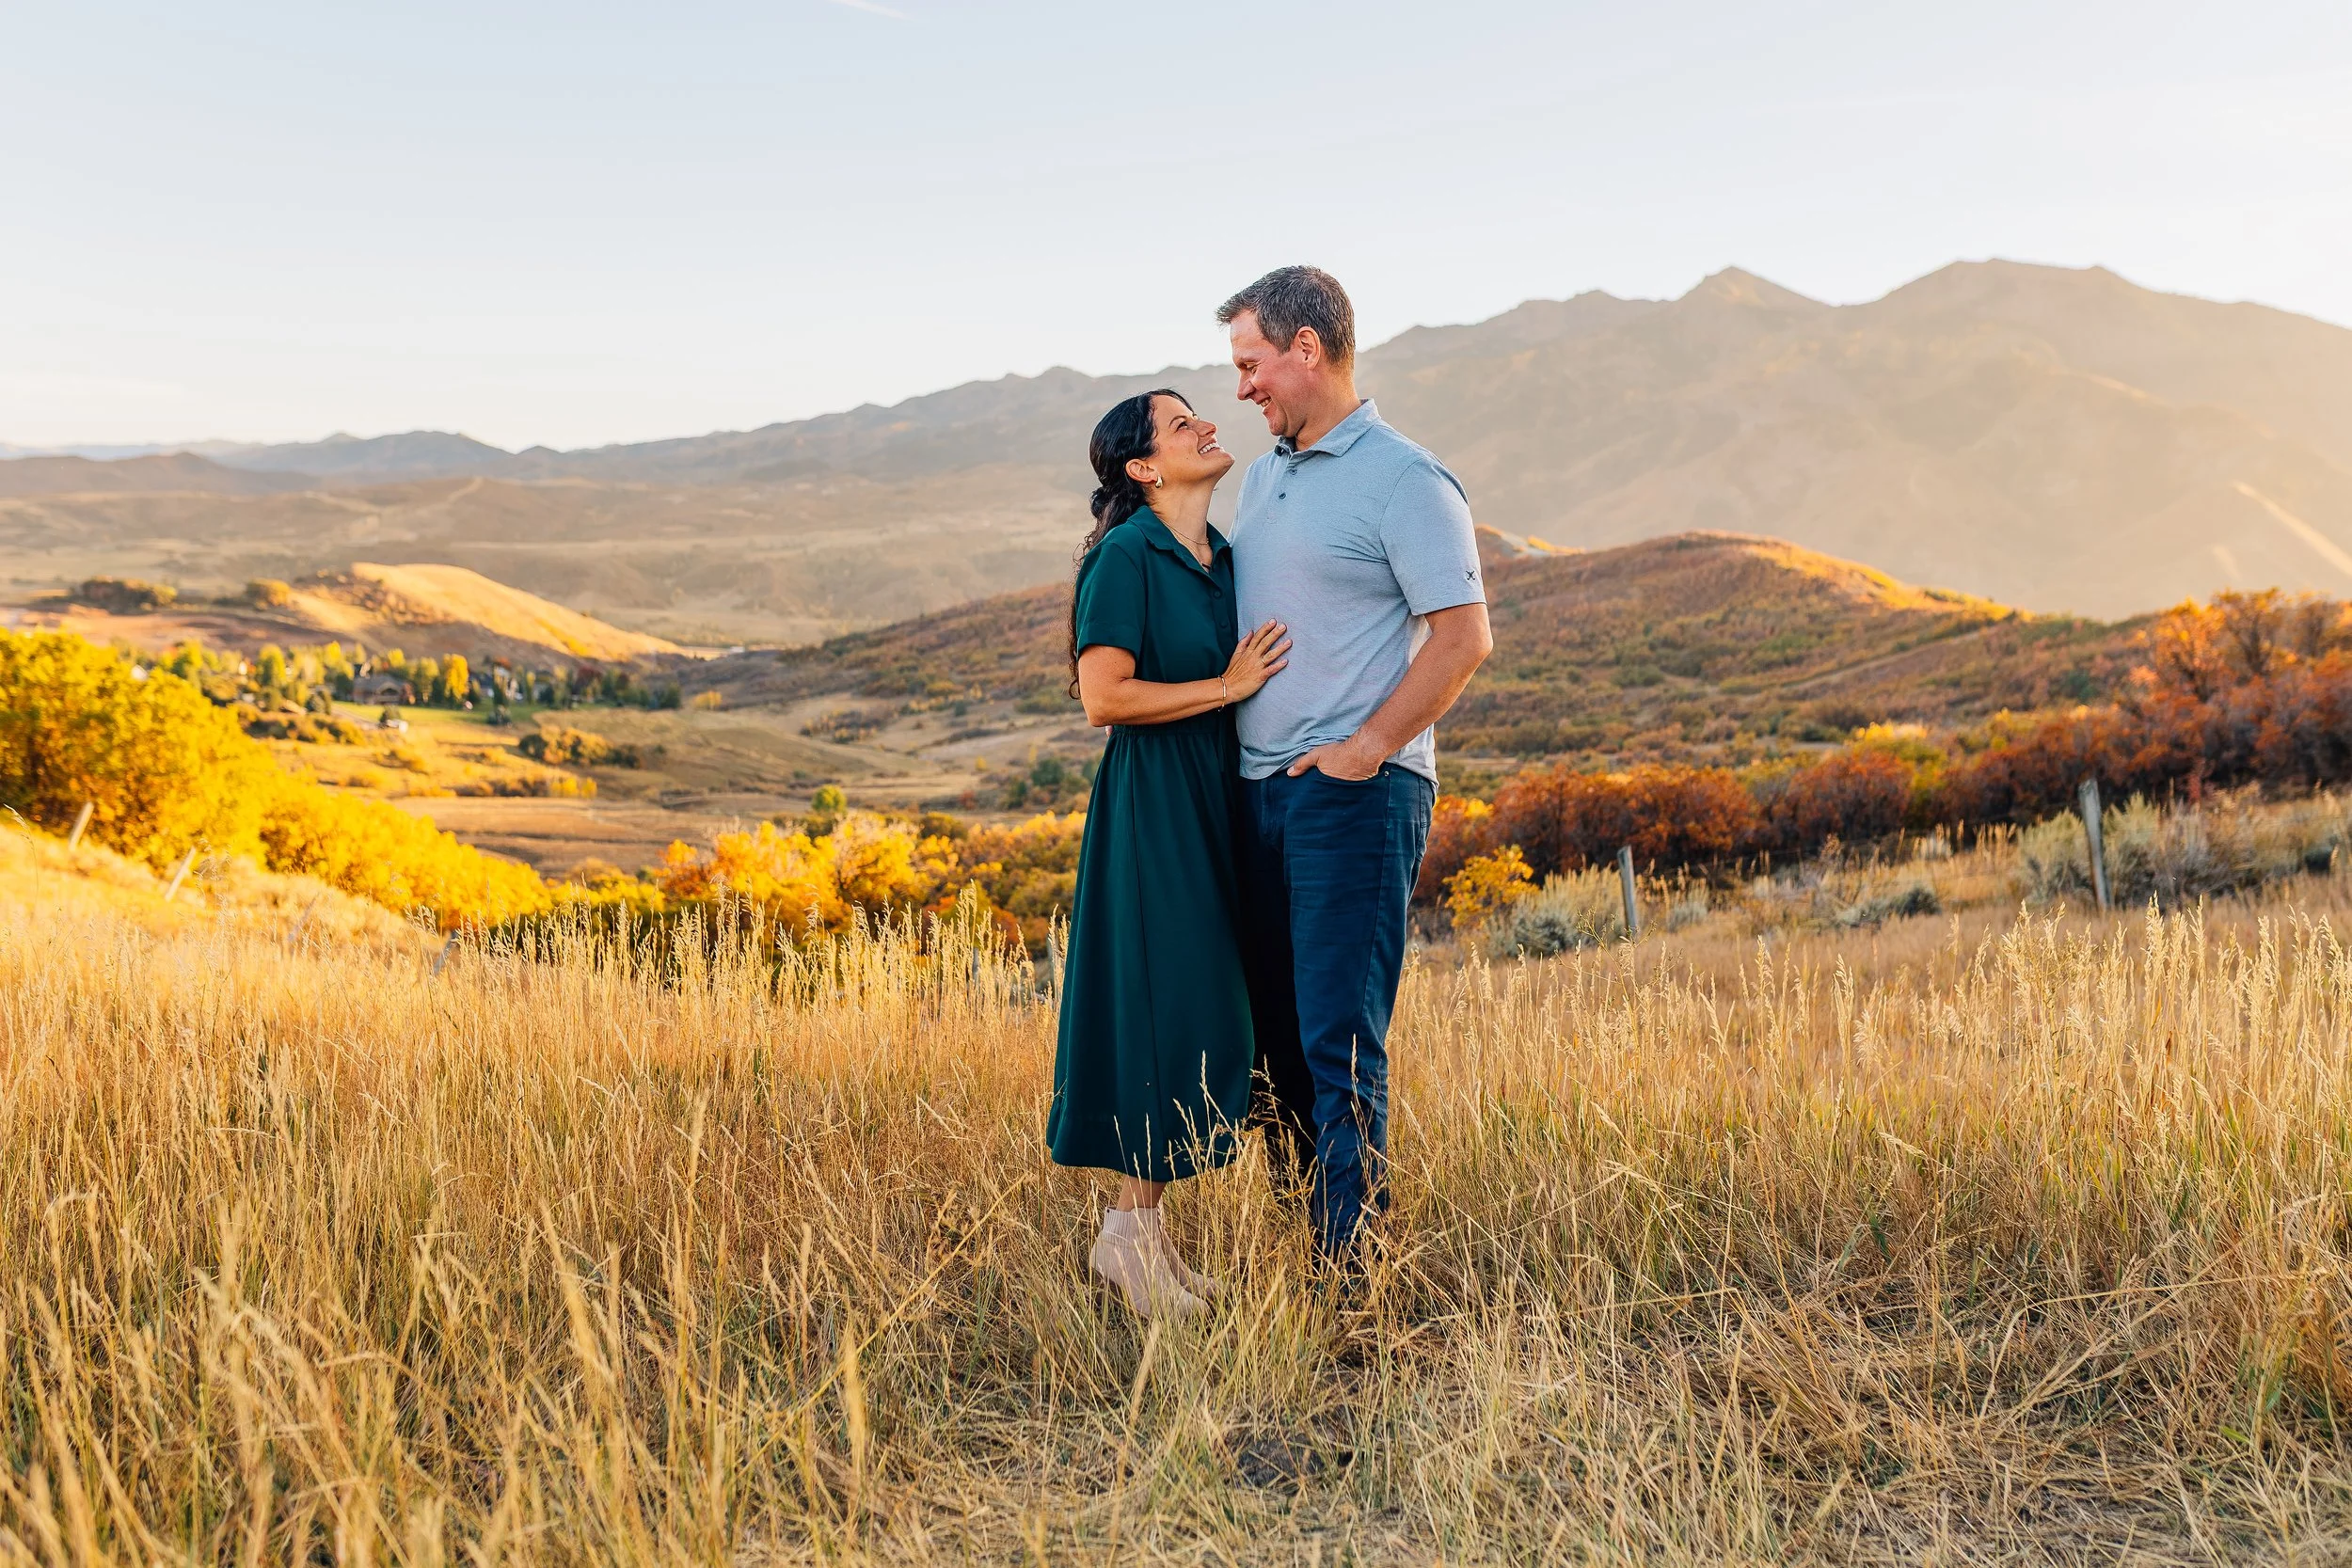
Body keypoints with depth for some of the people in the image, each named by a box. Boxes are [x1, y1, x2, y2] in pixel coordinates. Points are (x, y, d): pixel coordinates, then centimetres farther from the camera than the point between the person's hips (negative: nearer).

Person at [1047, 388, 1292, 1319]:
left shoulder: (1225, 557, 12)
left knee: (1204, 1019, 10)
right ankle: (1132, 1233, 8)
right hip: (1150, 811, -8)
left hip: (1215, 807, 8)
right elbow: (1105, 696, -19)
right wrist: (1228, 686, -14)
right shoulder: (1126, 556, -12)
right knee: (1167, 1010, -5)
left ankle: (1137, 1226, 21)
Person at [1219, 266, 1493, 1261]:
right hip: (1259, 790, 8)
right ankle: (1295, 1231, 21)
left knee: (1340, 1038, -8)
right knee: (1276, 1032, 11)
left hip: (1355, 794, -8)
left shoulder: (1405, 481, -8)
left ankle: (1347, 1263, -3)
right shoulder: (1265, 475, 17)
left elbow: (1464, 637, -12)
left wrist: (1363, 748, -15)